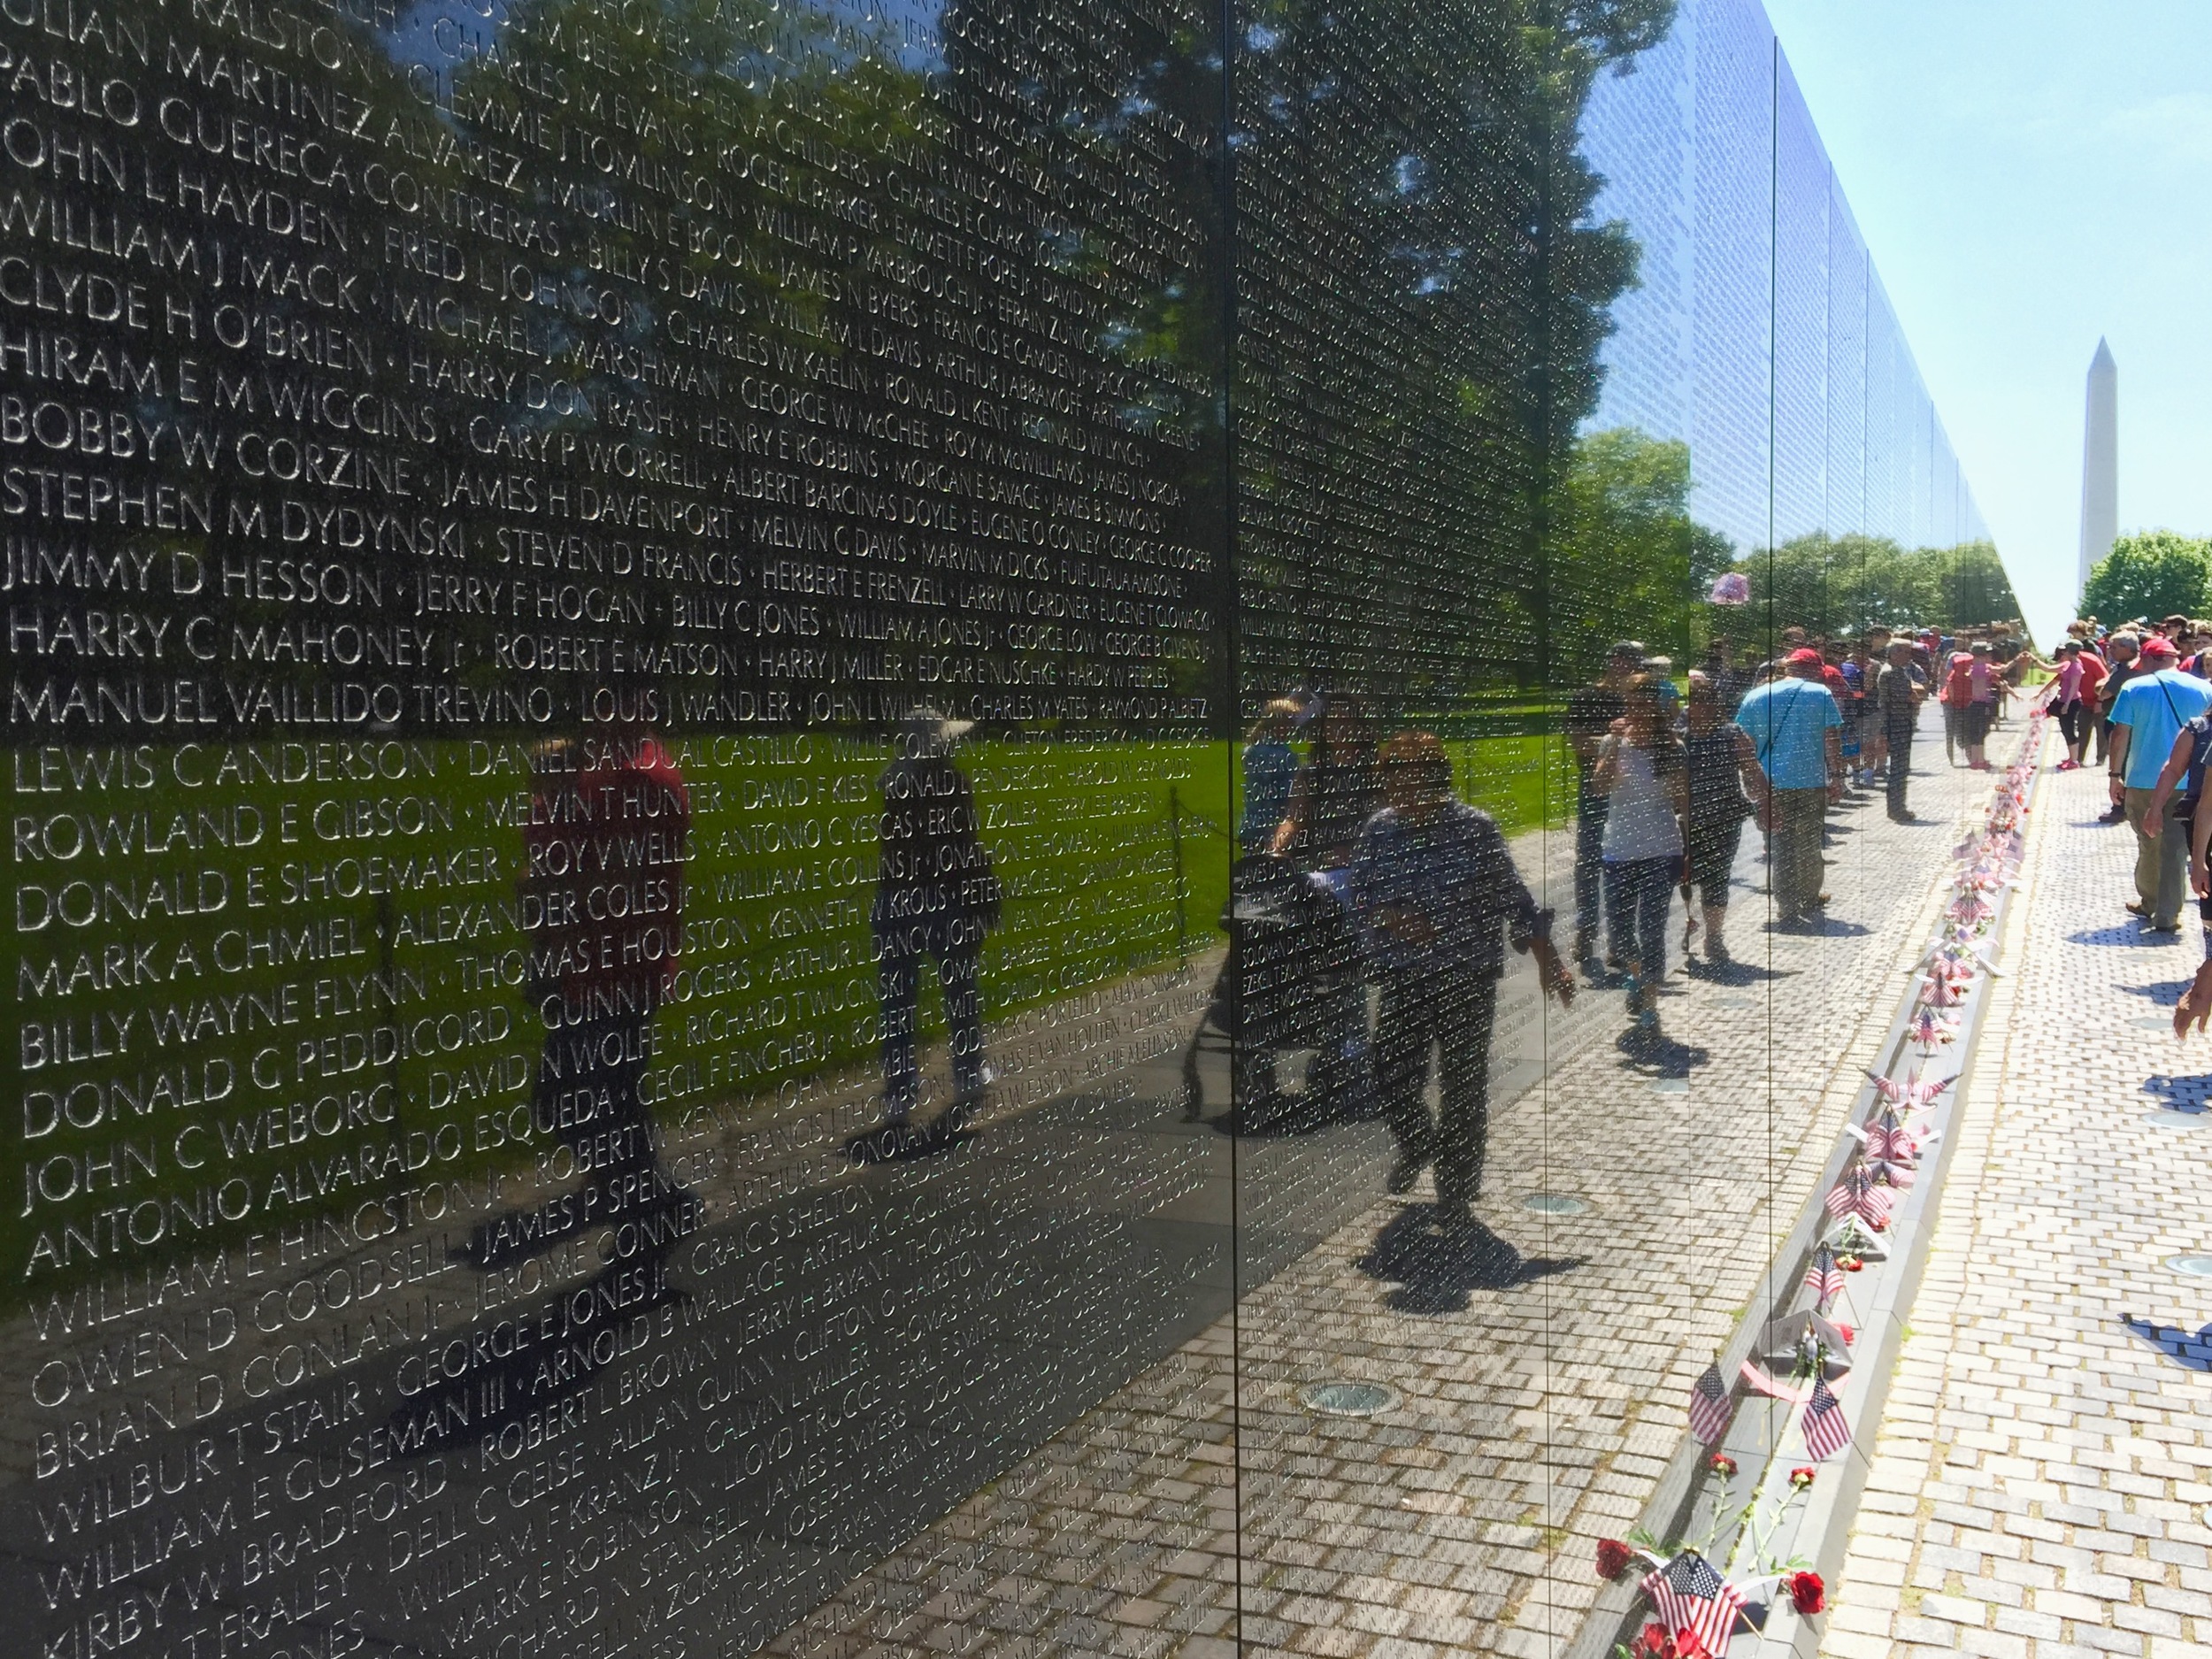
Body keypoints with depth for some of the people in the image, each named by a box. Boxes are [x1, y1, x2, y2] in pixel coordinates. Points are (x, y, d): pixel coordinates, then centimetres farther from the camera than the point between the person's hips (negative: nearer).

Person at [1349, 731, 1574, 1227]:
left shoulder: (1475, 829, -9)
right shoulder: (1379, 832, -1)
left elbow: (1514, 897, -3)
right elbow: (1360, 897, 5)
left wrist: (1548, 962, -3)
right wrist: (1389, 917, -17)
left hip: (1468, 980, -3)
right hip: (1403, 980, 3)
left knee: (1463, 1088, 3)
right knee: (1392, 1079, 5)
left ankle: (1456, 1194, 20)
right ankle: (1418, 1146, 39)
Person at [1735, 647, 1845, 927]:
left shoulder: (1755, 697, 5)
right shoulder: (1820, 694, 0)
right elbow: (1832, 739, -6)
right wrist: (1836, 776, -1)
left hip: (1772, 784, 1)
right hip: (1811, 782, 0)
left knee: (1781, 847, 4)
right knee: (1810, 845, 16)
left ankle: (1787, 909, 2)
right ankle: (1810, 899, 29)